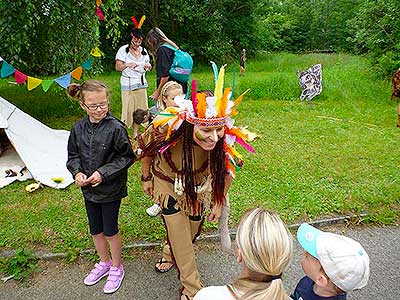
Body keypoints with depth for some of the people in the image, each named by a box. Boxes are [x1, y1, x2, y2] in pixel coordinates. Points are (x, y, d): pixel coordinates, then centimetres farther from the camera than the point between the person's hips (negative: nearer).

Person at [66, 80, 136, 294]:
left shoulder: (116, 127, -19)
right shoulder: (78, 128, -3)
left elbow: (127, 157, -14)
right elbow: (73, 155, 7)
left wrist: (103, 173, -21)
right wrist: (77, 172, -12)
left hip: (111, 189, -5)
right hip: (88, 188, 5)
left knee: (110, 231, 10)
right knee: (95, 230, 20)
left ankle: (116, 268, 35)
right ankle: (104, 263, 45)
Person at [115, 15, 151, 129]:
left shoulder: (143, 51, 12)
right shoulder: (123, 50, -3)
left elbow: (148, 65, 22)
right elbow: (117, 67, -8)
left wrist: (148, 66, -4)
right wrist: (127, 65, -28)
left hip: (141, 84, 5)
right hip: (128, 84, -5)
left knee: (142, 109, 4)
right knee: (128, 109, -6)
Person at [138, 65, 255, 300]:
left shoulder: (225, 142, -34)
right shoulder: (167, 130, -38)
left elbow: (227, 172, -12)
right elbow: (147, 148, -13)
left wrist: (219, 202, -2)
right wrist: (146, 178, -1)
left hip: (199, 190, 2)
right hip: (169, 185, -2)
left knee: (192, 232, 24)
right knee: (180, 238, 3)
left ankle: (170, 254, 60)